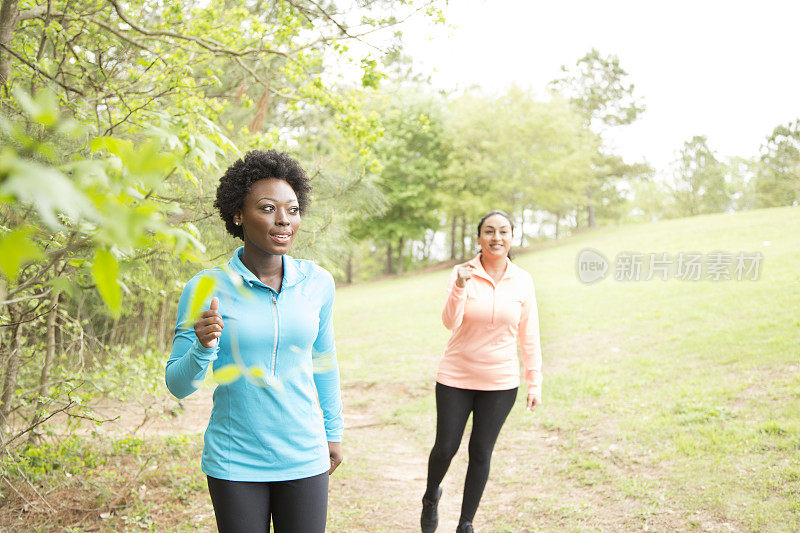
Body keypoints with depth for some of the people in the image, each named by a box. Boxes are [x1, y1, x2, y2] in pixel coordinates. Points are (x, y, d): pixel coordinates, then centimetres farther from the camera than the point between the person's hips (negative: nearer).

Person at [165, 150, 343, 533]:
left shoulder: (317, 283, -3)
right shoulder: (205, 289, -10)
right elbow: (178, 385, -6)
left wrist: (333, 432, 18)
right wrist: (203, 347, -26)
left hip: (304, 458, 2)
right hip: (234, 464, -2)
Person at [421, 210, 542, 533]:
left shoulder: (522, 281, -2)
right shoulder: (462, 273, -7)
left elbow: (529, 336, 3)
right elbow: (450, 322, -18)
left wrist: (535, 383, 2)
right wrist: (460, 287, -34)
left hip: (500, 384, 1)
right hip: (456, 378, -1)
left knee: (481, 452, 8)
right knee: (445, 448, 5)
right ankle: (431, 497, 37)